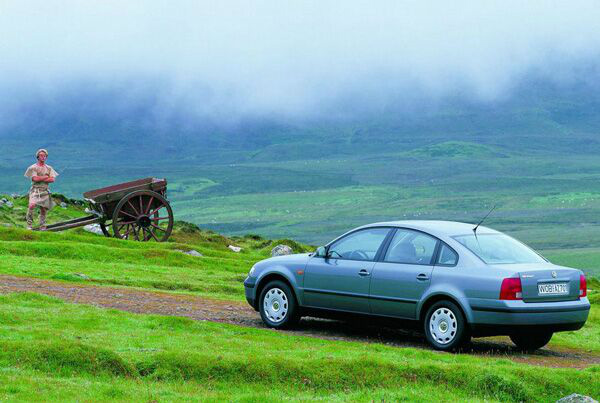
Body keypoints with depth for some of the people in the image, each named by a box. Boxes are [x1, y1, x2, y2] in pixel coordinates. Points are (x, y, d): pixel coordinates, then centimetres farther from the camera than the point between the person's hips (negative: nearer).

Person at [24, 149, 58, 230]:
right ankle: (29, 224, -14)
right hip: (35, 190, -4)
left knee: (43, 210, 5)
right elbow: (35, 178, -13)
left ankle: (42, 227, 17)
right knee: (32, 205, -25)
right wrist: (46, 177, -5)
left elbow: (52, 180, -2)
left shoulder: (49, 168, 12)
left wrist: (40, 179, -10)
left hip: (45, 191, 4)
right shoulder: (33, 168, 1)